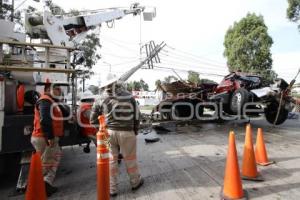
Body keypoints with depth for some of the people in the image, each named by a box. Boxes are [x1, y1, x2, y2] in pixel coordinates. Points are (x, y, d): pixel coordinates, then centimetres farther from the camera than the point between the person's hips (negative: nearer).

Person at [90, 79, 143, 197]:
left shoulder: (101, 99, 0)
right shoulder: (129, 96, 1)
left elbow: (93, 120, 4)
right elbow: (136, 116, 4)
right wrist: (135, 131, 14)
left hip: (108, 132, 1)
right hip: (126, 132, 0)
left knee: (111, 160, 17)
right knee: (130, 159, 17)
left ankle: (112, 189, 31)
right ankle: (135, 182, 38)